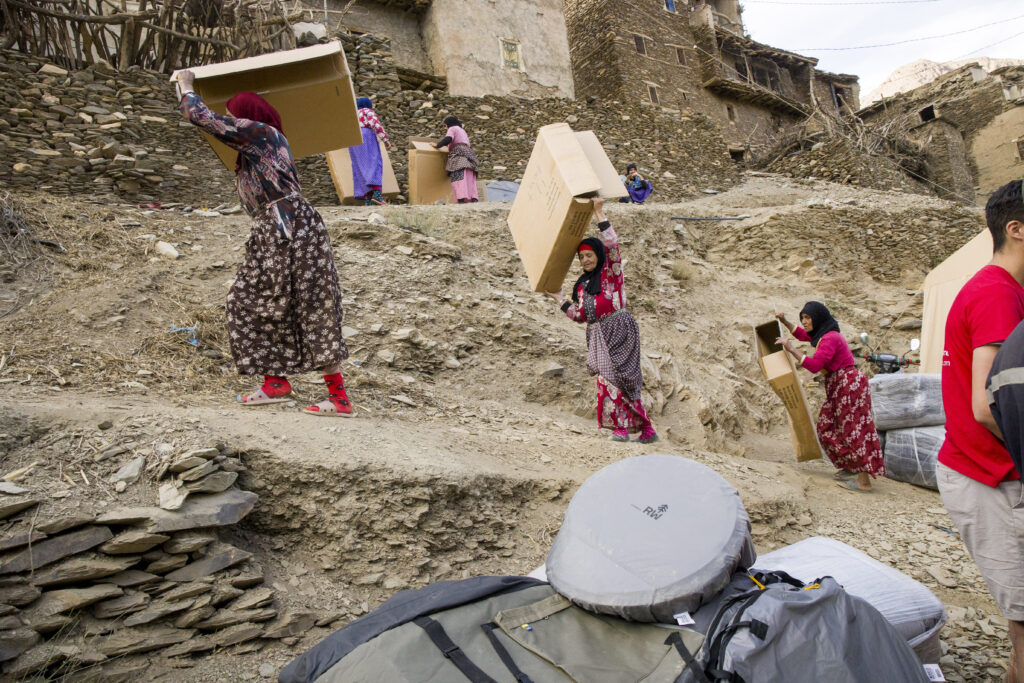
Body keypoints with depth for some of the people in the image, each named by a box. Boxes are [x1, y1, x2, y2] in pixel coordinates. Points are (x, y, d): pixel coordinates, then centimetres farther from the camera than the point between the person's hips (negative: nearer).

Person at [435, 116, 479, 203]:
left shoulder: (452, 128, 11)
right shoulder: (463, 131, 36)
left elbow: (448, 139, -7)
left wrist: (437, 145, 5)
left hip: (458, 153, -8)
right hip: (468, 153, 8)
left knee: (457, 176, -22)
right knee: (469, 179, -3)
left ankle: (461, 199, -40)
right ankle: (474, 198, -22)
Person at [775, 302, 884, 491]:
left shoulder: (830, 338, -18)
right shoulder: (823, 334, 12)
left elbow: (814, 365, -27)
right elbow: (802, 335, 30)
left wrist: (791, 349, -24)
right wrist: (784, 321, 18)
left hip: (849, 384, -10)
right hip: (838, 387, 10)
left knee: (853, 430, -8)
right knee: (827, 426, 14)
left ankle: (864, 481, -4)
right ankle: (851, 468, 25)